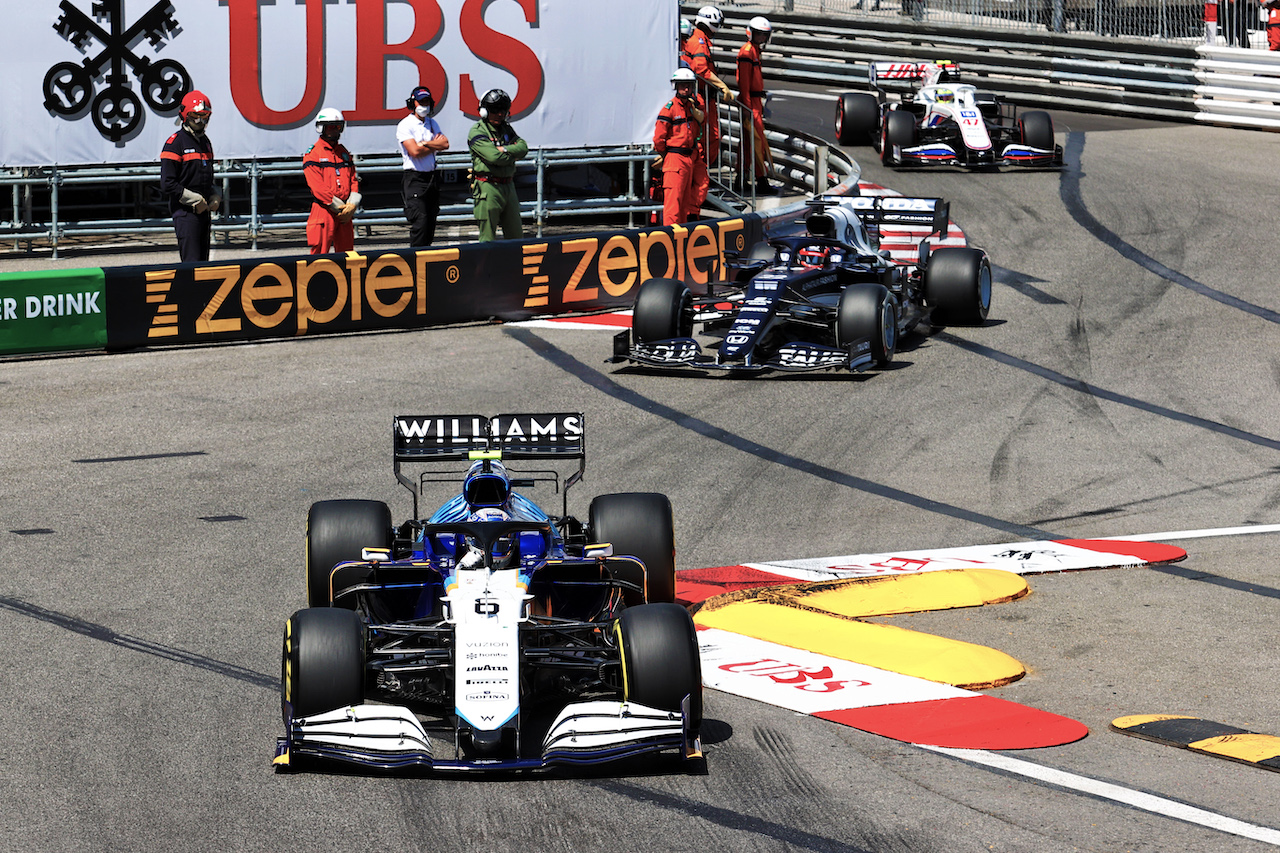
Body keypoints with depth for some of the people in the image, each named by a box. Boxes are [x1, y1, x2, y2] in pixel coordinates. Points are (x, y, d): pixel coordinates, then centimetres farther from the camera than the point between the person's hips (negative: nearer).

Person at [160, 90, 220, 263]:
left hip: (203, 210, 8)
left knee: (203, 260, 8)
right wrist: (195, 200, -14)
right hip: (185, 211, -8)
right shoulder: (175, 143, -8)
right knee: (191, 262, -14)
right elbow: (168, 184, -13)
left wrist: (215, 199, 7)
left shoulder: (205, 143, 17)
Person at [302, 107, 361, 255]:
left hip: (345, 212, 6)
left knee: (346, 252, 8)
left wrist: (351, 205, -5)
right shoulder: (313, 153, -3)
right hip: (323, 209, -6)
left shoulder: (344, 152, 17)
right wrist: (339, 207, -13)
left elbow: (353, 180, 13)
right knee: (320, 252, -9)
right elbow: (317, 186, -11)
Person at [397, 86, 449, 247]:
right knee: (420, 222, -14)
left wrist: (424, 143, -12)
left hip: (431, 178, 7)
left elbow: (445, 144, 0)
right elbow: (414, 151, -18)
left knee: (431, 221, 8)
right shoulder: (405, 125, -7)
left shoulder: (432, 123, 14)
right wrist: (435, 145, -4)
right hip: (414, 178, -7)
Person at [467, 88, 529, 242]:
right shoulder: (477, 132, -8)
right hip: (488, 187, -7)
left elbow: (523, 147, 0)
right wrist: (513, 155, -3)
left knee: (516, 234, 10)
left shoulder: (506, 129, 15)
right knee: (487, 236, -5)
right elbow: (494, 157, -19)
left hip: (508, 186, 7)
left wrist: (504, 149, -14)